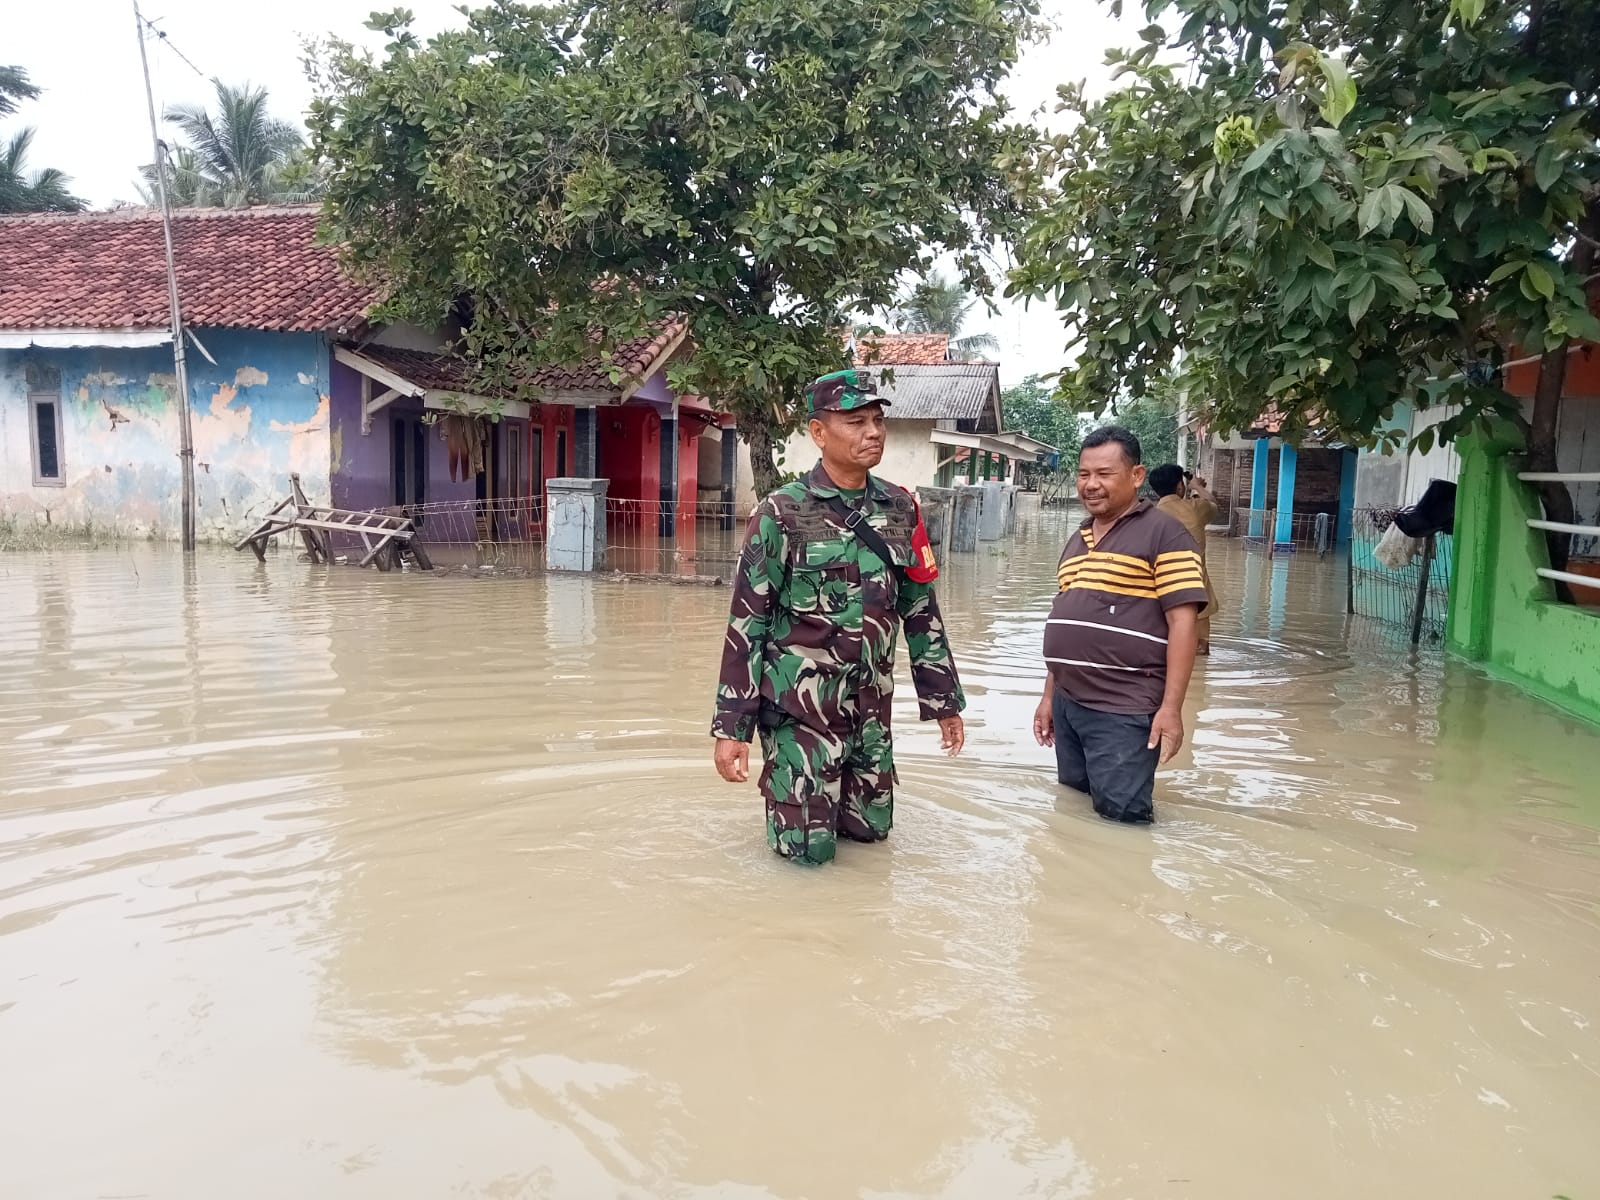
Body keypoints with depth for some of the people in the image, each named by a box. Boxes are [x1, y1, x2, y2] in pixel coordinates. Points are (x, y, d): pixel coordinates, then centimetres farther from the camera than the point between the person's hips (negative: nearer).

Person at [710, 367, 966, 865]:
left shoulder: (901, 509, 2)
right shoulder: (782, 513, -11)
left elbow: (921, 613, 10)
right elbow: (746, 625, -10)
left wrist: (944, 701, 11)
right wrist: (731, 726, -12)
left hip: (870, 710, 5)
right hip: (800, 708, -4)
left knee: (871, 831, 13)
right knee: (810, 848, 1)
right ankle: (786, 794, 32)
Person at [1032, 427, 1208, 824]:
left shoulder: (1163, 533, -8)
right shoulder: (1077, 541, 16)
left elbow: (1182, 622, -13)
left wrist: (1171, 707, -18)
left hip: (1123, 712, -8)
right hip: (1068, 705, 8)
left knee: (1120, 822, -3)